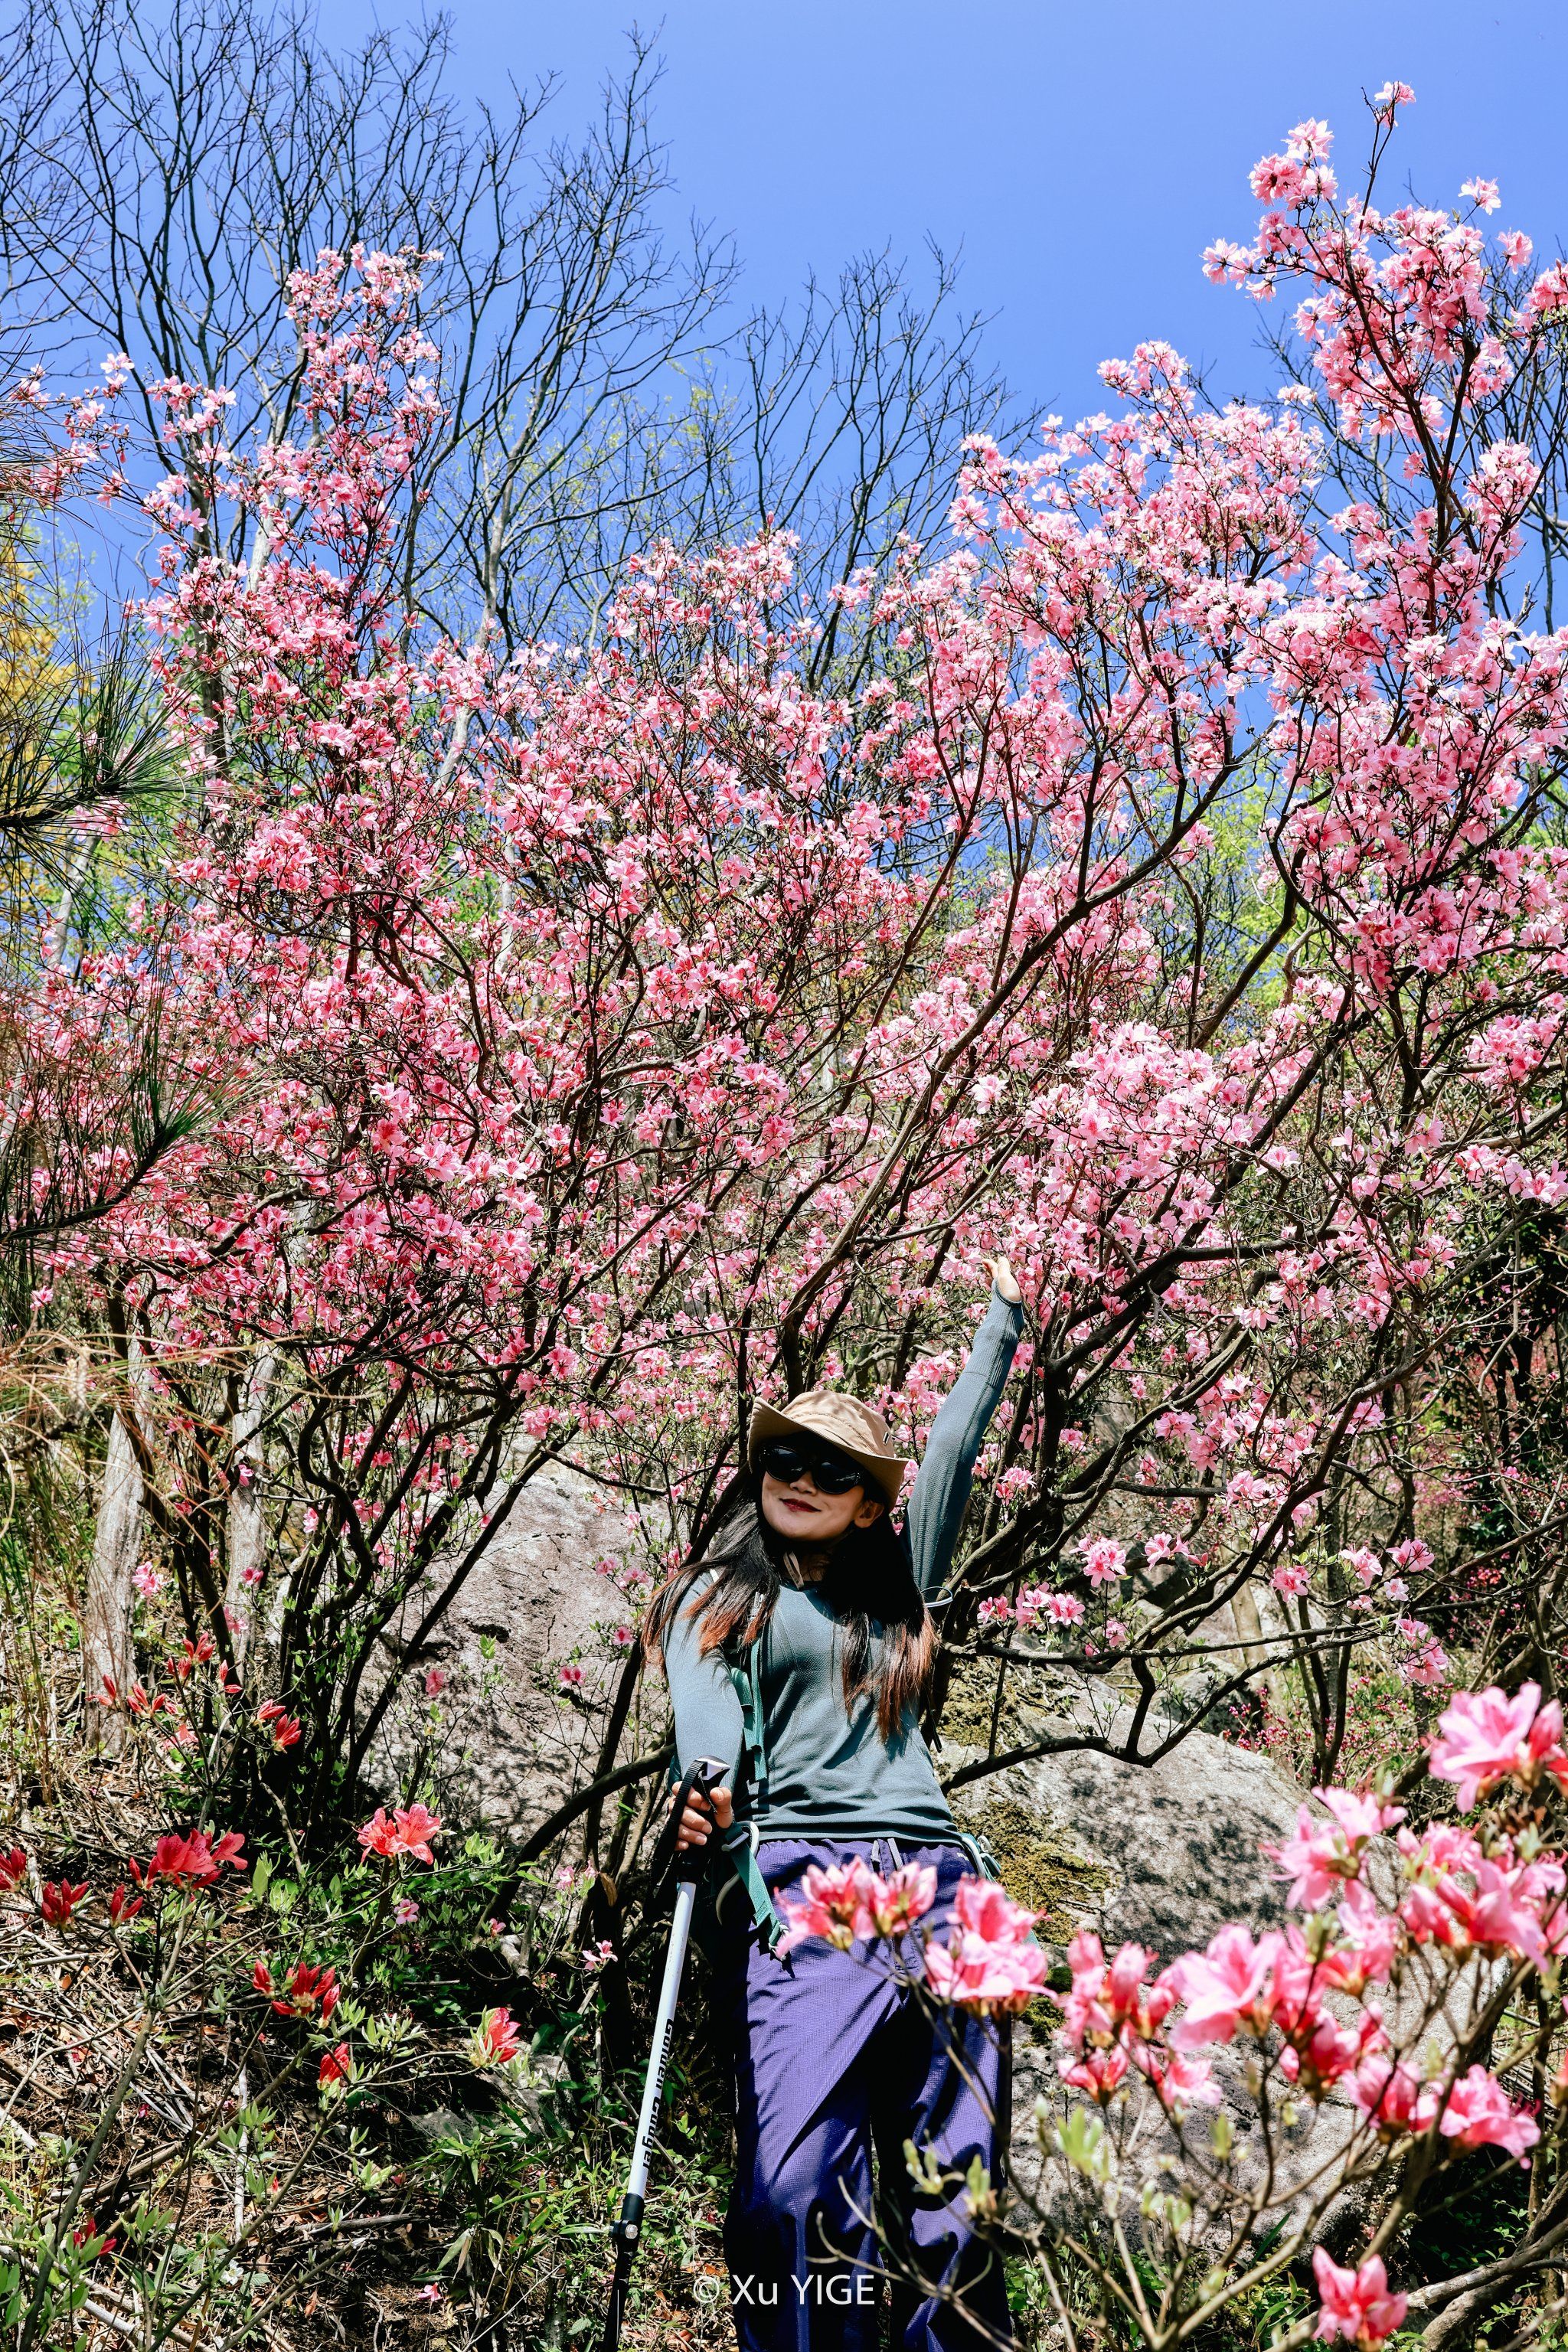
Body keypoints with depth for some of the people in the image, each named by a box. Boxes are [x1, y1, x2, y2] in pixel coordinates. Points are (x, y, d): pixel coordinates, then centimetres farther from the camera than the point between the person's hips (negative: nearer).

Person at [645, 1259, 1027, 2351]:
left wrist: (1003, 1317, 32)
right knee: (798, 2186, -15)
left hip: (938, 1893, 4)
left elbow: (955, 1449, 25)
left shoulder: (896, 1588, 22)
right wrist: (707, 1790, -28)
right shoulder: (717, 1598, 13)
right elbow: (705, 1712, -6)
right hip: (797, 1892, -3)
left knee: (955, 2195, 2)